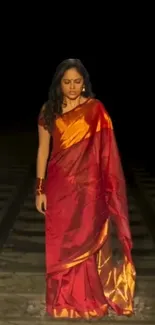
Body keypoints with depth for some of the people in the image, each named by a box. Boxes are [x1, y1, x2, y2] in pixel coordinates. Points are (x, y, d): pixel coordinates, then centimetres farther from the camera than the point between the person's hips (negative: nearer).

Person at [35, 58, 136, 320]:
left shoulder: (95, 109, -3)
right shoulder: (49, 111, 2)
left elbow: (106, 150, -3)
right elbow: (43, 150, 4)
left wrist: (109, 189, -8)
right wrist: (40, 189, 0)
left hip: (88, 185, -2)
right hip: (59, 186, 2)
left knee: (86, 242, 4)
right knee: (59, 244, 7)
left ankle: (87, 301, 19)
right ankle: (63, 302, 22)